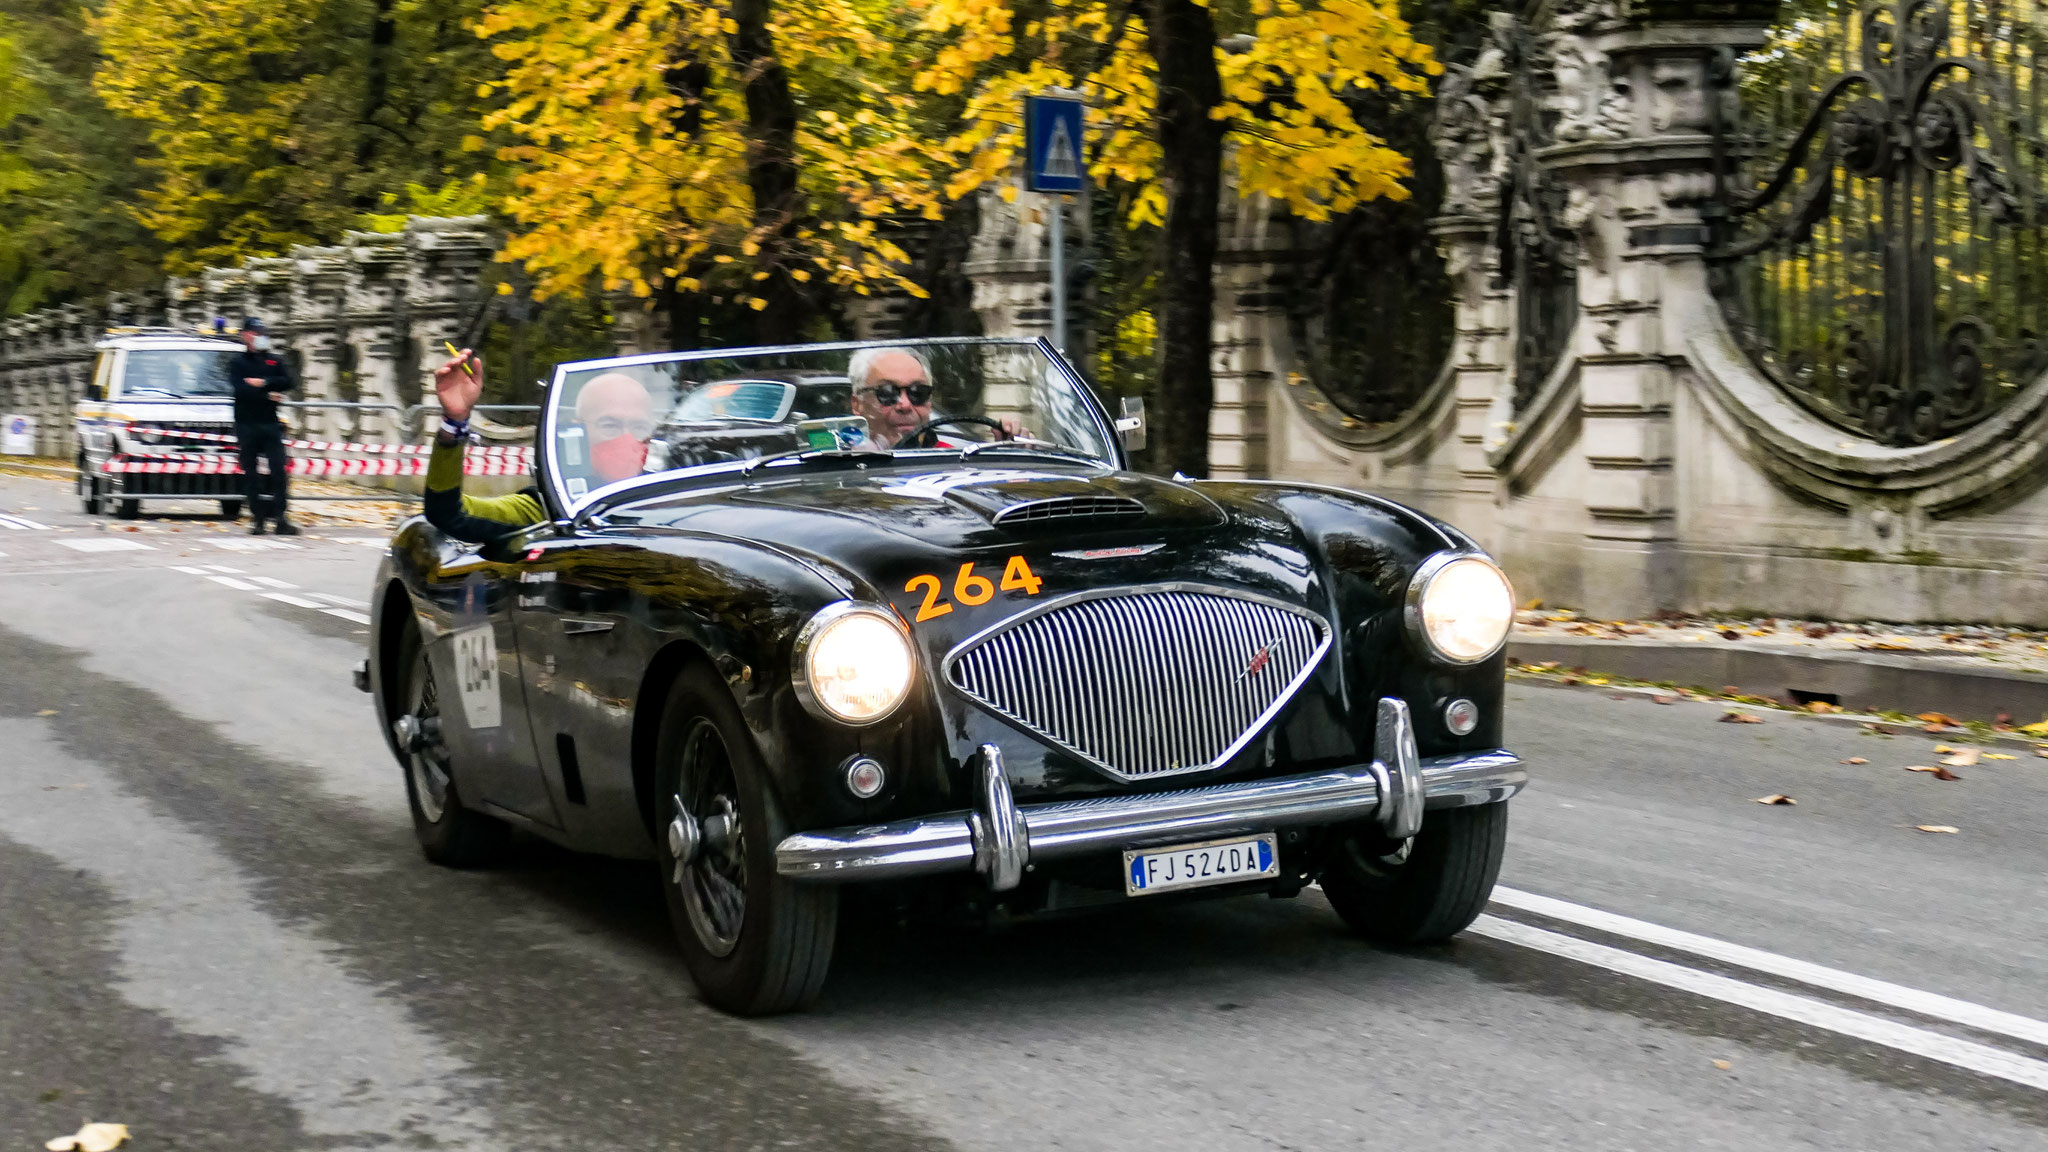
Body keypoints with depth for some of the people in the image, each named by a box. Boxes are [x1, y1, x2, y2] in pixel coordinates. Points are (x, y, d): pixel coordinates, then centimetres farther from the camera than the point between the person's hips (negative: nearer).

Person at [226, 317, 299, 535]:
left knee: (278, 470, -7)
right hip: (246, 425, -2)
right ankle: (257, 518, 4)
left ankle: (279, 518, -9)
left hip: (271, 424, 2)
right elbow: (239, 389, -9)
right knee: (251, 473, 0)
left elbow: (287, 382, -1)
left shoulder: (275, 360, 14)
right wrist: (268, 395, -10)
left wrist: (262, 382, -11)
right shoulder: (236, 361, 6)